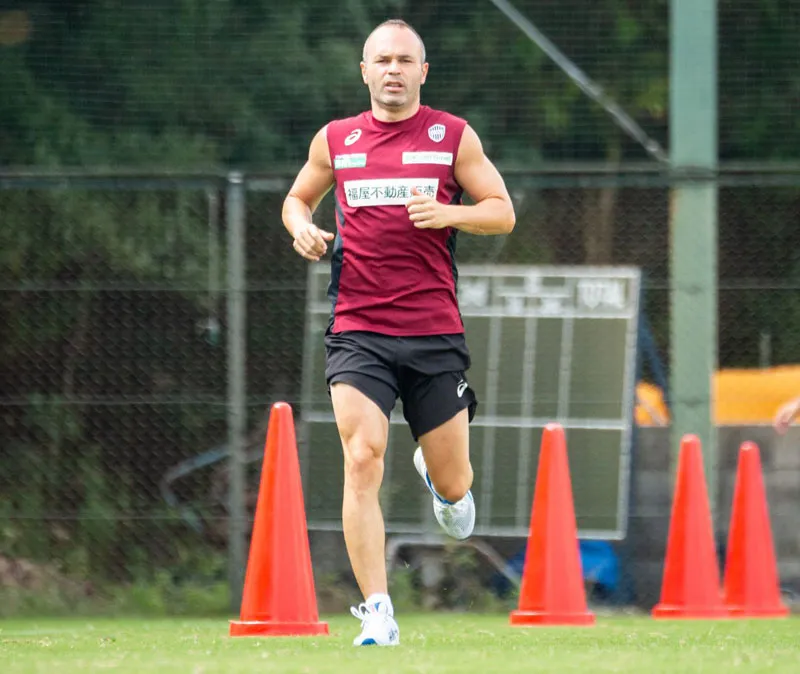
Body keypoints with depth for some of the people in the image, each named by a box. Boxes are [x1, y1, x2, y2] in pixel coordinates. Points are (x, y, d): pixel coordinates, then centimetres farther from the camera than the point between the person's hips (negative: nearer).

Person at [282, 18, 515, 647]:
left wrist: (447, 213, -14)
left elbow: (503, 212, 5)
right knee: (363, 461, -17)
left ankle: (440, 479, 45)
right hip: (358, 332, 0)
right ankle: (377, 613, -15)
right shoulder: (335, 140, 9)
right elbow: (297, 198, 24)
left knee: (453, 488, 5)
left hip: (435, 333, 0)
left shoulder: (454, 136, 5)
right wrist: (303, 228, 1)